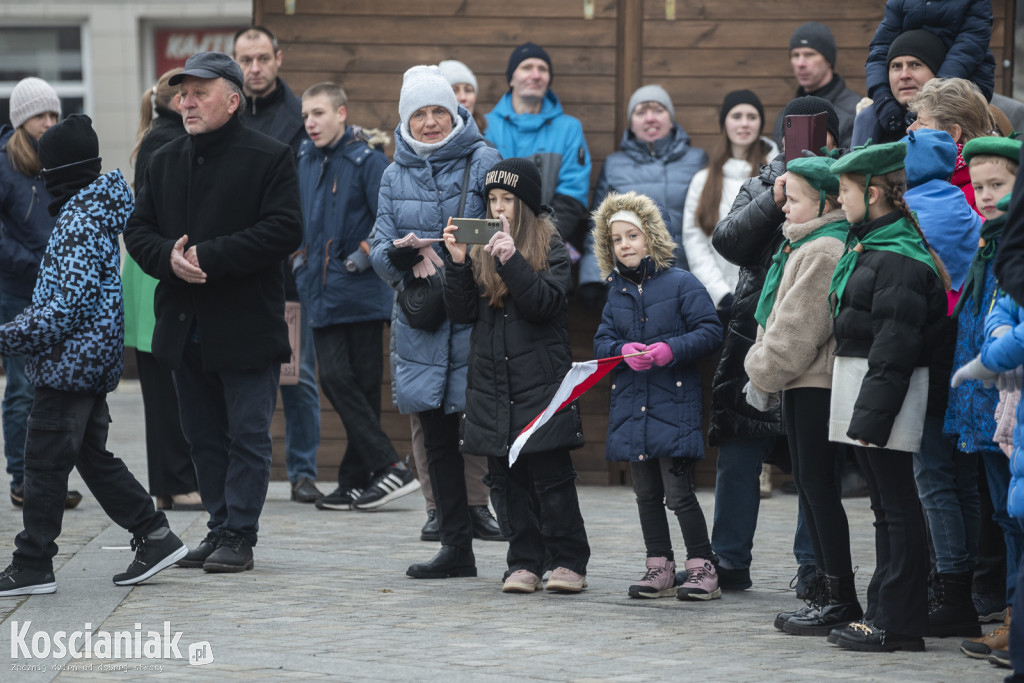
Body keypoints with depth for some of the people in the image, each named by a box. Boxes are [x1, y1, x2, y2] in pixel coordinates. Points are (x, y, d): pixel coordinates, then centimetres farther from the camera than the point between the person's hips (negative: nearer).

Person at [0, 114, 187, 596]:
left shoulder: (80, 222, -18)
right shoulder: (97, 210, 13)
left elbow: (65, 304, -24)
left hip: (69, 363, -10)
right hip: (93, 363, 10)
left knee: (45, 463, -4)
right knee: (92, 456, 16)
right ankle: (155, 537, 17)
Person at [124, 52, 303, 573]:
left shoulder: (269, 158, -6)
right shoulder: (164, 161, 13)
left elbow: (283, 230, -16)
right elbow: (138, 231, 12)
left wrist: (209, 256, -20)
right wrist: (169, 257, -11)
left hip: (246, 328, -6)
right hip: (183, 328, 6)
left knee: (247, 436, -1)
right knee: (203, 436, 12)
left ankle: (239, 535, 3)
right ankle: (220, 527, 20)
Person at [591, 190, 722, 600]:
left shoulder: (681, 284, -5)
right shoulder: (616, 293, 12)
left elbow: (710, 332, -9)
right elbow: (601, 342, 9)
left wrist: (671, 349, -22)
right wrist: (624, 351, -13)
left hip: (674, 404, -6)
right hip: (631, 406, 6)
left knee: (679, 493, -8)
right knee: (646, 494, 11)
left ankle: (702, 567, 0)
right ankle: (660, 568, 19)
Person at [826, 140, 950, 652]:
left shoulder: (900, 259, -17)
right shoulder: (866, 246, 14)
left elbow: (895, 346, -20)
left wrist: (871, 414, -22)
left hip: (887, 390, -10)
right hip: (858, 380, 10)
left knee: (896, 505, -6)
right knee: (885, 505, 14)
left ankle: (899, 624, -3)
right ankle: (885, 614, 20)